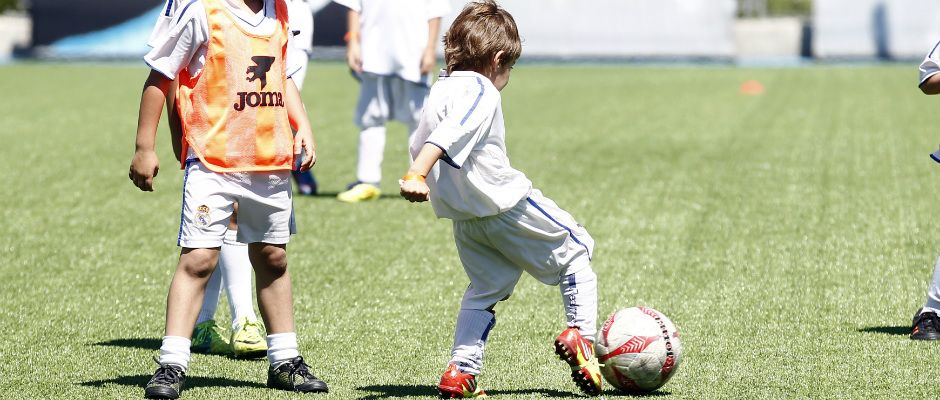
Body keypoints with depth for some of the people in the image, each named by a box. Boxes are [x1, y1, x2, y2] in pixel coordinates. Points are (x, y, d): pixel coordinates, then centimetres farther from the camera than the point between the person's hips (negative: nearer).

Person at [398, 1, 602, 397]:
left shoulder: (439, 89, 9)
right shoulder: (481, 91, -15)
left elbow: (418, 144, 18)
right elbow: (448, 135, -29)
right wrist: (416, 176, -38)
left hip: (463, 217, 8)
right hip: (506, 202, -8)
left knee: (485, 289, 20)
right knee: (574, 250, 11)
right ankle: (580, 335, 0)